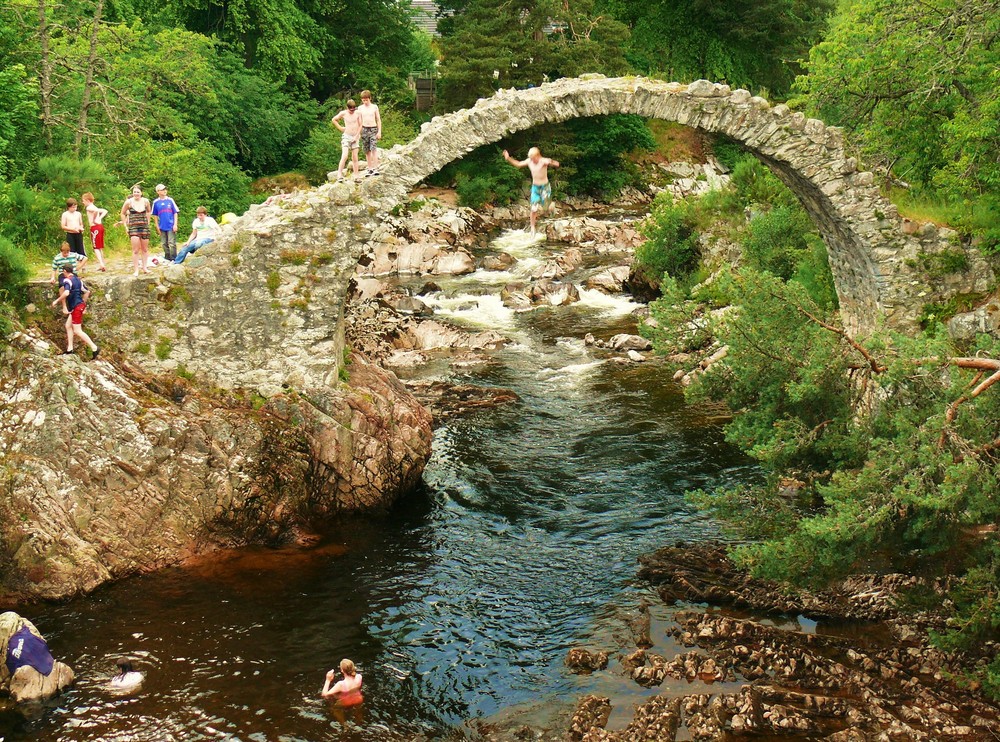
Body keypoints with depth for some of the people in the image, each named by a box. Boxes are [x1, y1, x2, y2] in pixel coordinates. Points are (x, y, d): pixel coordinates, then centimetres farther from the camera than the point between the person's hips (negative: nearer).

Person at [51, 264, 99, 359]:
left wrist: (57, 301, -20)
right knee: (68, 326, 17)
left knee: (77, 331, -6)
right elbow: (87, 292, 21)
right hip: (80, 305, 9)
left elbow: (66, 293, -31)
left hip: (76, 307, -9)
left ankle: (94, 348, -8)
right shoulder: (78, 280, 13)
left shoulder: (67, 280, -14)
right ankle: (69, 349, 19)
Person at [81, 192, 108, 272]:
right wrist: (100, 218, 11)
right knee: (100, 247, 15)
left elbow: (96, 211, -29)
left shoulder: (88, 208, -9)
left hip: (95, 227, -8)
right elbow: (105, 211, 21)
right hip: (100, 226, 8)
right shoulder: (94, 207, 17)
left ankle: (101, 264, -17)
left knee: (96, 247, -6)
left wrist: (94, 220, -17)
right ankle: (103, 265, 18)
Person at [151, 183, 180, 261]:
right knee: (164, 243, 9)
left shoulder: (170, 200, 0)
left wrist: (175, 224, -4)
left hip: (171, 226, -3)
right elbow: (155, 215, 11)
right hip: (162, 227, 3)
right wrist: (157, 226, 9)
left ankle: (174, 259, -1)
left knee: (172, 243, -6)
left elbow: (175, 213, 2)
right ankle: (167, 258, 21)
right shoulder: (156, 202, 3)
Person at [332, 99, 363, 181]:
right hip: (346, 136, -2)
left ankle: (356, 176, 6)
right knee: (344, 156, -15)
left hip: (355, 137, 2)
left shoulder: (358, 113, -1)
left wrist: (356, 136, -5)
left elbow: (360, 125, 2)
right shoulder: (343, 113, -3)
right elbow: (333, 120, 10)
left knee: (355, 158, 3)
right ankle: (339, 174, -13)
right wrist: (340, 128, 3)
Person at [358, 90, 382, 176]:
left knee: (374, 149, -16)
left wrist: (379, 131, -1)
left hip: (373, 129, -2)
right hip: (364, 130, 2)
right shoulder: (360, 108, 7)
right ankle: (369, 168, 12)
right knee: (367, 151, 5)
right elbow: (359, 121, 12)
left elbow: (378, 120, 6)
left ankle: (375, 168, -21)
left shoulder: (374, 107, 3)